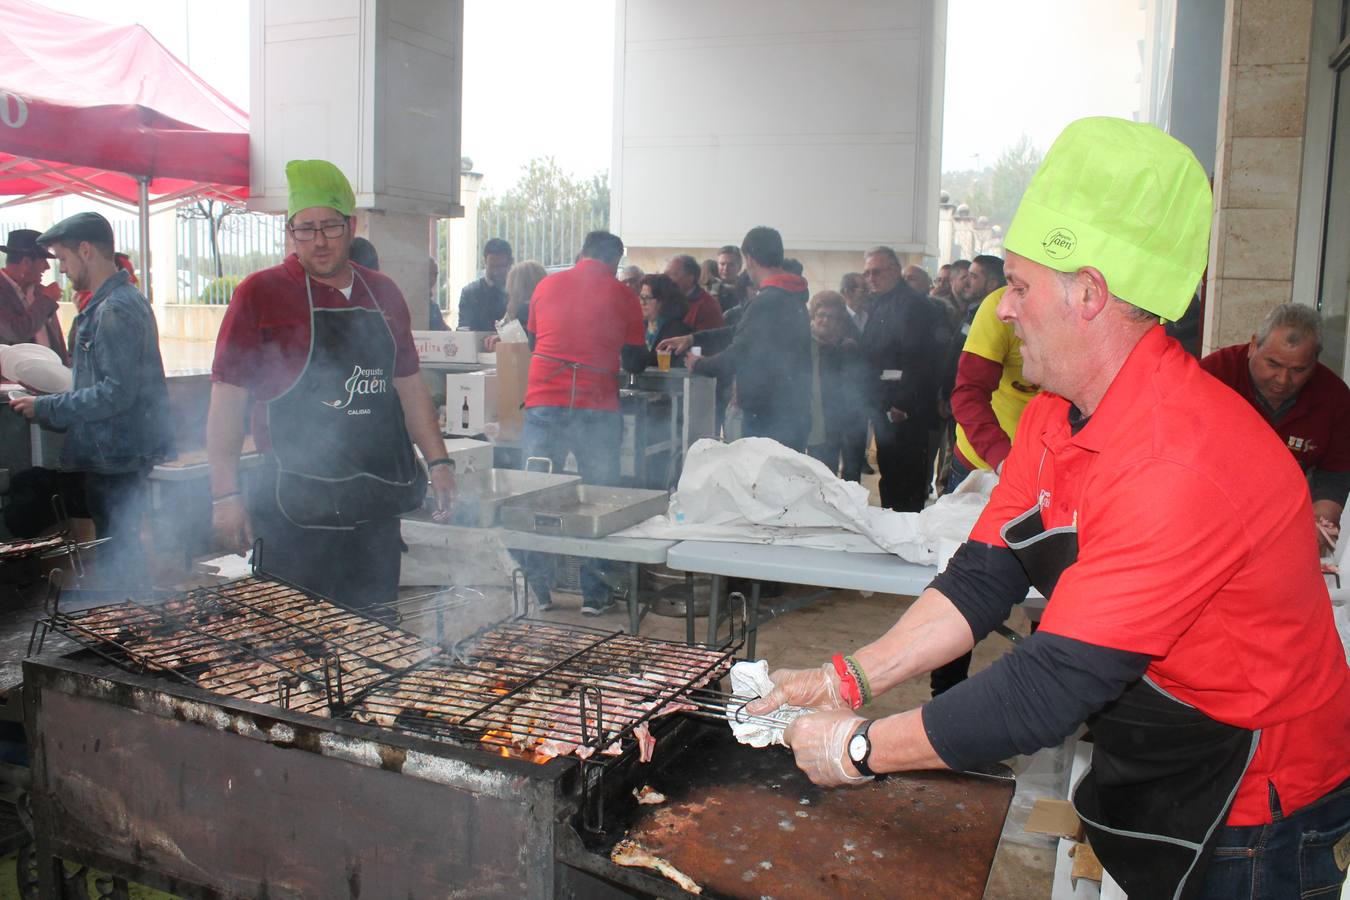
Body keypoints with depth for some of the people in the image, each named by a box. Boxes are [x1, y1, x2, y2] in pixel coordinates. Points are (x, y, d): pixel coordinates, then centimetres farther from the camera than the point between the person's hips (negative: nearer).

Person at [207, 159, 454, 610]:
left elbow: (409, 385, 18)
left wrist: (438, 460, 10)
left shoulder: (383, 294, 11)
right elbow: (227, 399, -5)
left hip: (377, 508, 5)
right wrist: (225, 493, -10)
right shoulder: (260, 294, -3)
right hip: (295, 514, -4)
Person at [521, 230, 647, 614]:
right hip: (597, 409, -2)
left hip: (544, 402, 2)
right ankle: (594, 593, 12)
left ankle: (539, 590, 16)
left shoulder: (547, 285, 11)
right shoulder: (622, 296, 4)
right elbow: (636, 362, 9)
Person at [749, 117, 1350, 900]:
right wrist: (848, 680, -11)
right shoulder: (1054, 417, -4)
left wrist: (861, 749, -25)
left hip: (1247, 819, -7)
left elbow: (1053, 687, -34)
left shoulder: (1183, 461, -34)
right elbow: (985, 578, -3)